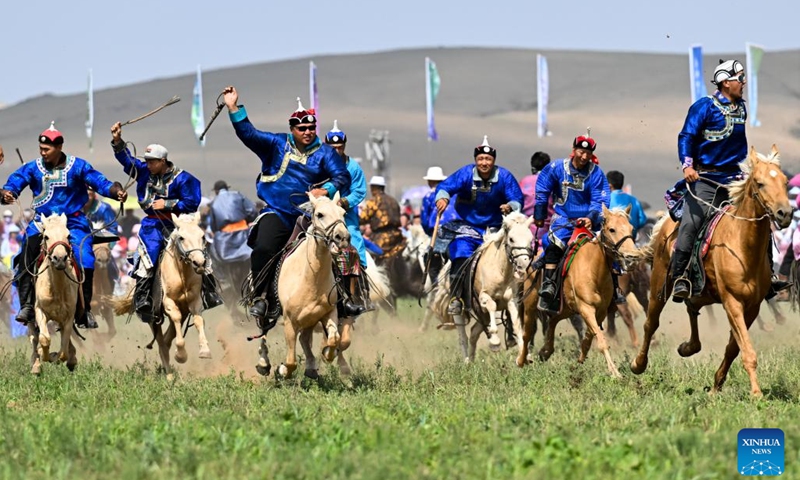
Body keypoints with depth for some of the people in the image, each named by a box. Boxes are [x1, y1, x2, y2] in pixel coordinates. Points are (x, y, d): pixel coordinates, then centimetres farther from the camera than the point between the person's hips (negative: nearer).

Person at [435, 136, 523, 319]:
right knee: (461, 258, -21)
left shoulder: (504, 177, -8)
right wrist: (443, 197, -43)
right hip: (468, 227, -2)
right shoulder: (466, 174, -11)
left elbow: (518, 200, -7)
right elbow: (445, 187, -20)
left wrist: (510, 206, -31)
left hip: (494, 229, 2)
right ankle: (456, 301, -17)